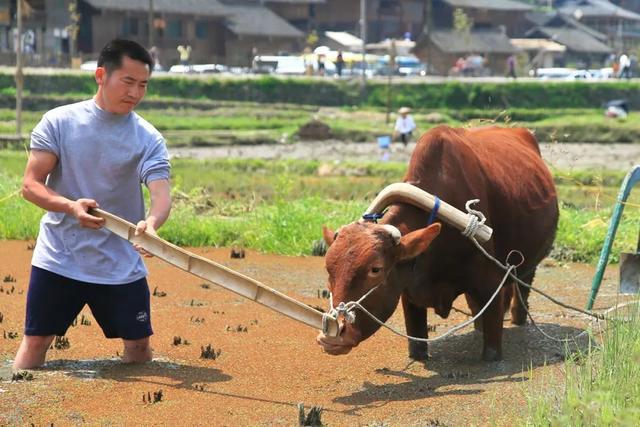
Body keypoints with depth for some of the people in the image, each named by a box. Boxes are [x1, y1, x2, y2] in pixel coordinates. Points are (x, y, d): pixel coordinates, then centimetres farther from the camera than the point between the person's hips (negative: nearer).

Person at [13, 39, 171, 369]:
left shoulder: (148, 139, -4)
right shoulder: (58, 122, -4)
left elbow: (161, 195, -17)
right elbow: (31, 185, -6)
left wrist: (151, 223, -42)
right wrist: (71, 206, -26)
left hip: (121, 267, 1)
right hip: (57, 262, -1)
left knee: (138, 346, 6)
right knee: (35, 342, 2)